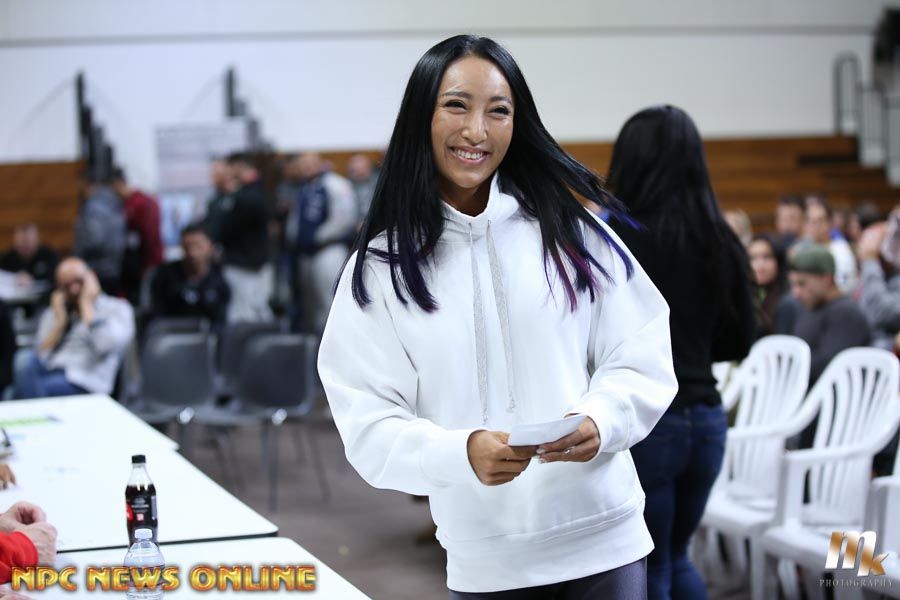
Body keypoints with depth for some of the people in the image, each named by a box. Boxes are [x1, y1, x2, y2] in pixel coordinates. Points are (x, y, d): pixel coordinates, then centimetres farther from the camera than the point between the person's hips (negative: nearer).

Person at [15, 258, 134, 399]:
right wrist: (60, 320, 6)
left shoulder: (117, 308, 11)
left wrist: (86, 304, 0)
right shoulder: (52, 314, 26)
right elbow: (40, 357, 12)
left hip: (83, 381, -5)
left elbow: (107, 345, -11)